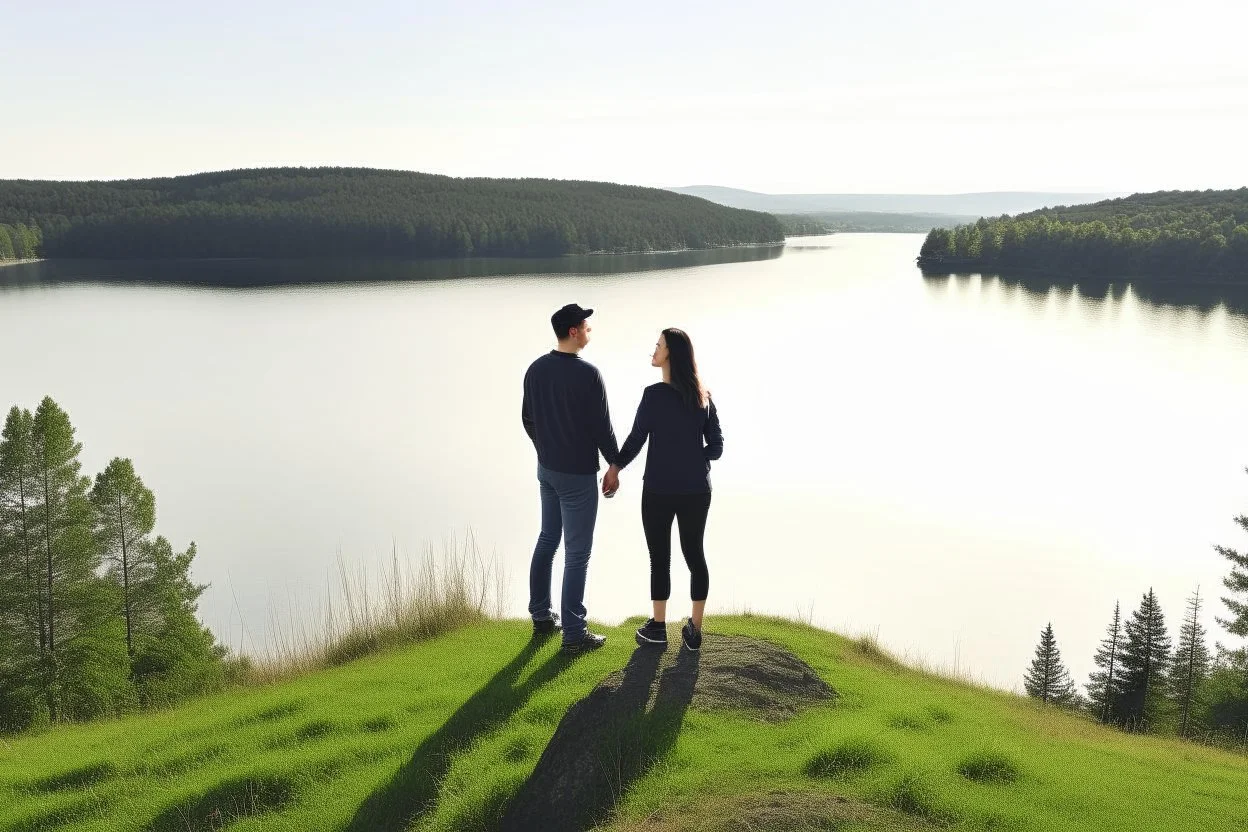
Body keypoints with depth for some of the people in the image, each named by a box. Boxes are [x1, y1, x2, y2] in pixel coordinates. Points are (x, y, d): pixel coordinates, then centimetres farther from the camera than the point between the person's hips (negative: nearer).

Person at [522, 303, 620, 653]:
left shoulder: (536, 369, 2)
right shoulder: (587, 374, -19)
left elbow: (527, 418, 10)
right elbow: (601, 426, -16)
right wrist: (614, 465, -3)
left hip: (546, 469, 7)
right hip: (578, 475, -7)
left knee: (547, 540, 20)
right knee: (577, 553, 0)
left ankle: (541, 617, 29)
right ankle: (574, 633, 6)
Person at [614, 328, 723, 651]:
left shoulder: (655, 394, -14)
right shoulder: (703, 396, 1)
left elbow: (635, 441, -8)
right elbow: (716, 447, 4)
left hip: (659, 490, -4)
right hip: (696, 490, 4)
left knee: (660, 557, 9)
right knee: (695, 554, 13)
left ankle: (658, 627, 22)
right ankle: (694, 630, 19)